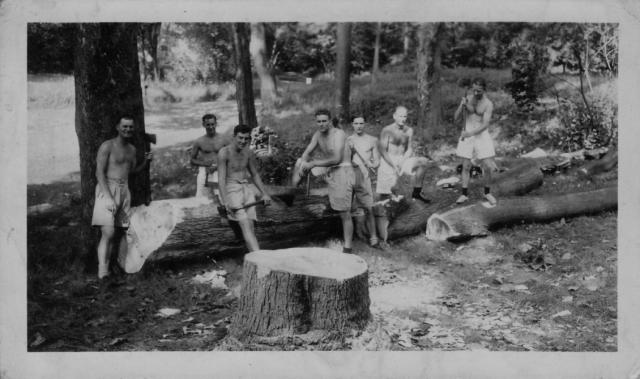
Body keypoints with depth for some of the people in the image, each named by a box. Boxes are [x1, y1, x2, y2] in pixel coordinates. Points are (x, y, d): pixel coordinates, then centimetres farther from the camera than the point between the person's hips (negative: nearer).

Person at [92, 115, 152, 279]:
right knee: (108, 232, -15)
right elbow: (99, 172, -12)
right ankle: (102, 273, -16)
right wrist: (108, 197, -21)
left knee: (121, 231, 7)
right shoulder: (107, 146, -7)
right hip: (107, 189, -7)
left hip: (124, 190, 7)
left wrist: (145, 161, 7)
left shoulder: (132, 149, 15)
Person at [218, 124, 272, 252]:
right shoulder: (224, 152, -6)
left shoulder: (248, 153, 11)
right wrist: (225, 201, -22)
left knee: (250, 226, -5)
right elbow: (221, 178, -12)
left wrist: (265, 193, 16)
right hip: (232, 189, -6)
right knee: (245, 224, -20)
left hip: (247, 188, 6)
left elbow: (255, 174, 23)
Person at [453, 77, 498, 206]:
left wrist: (471, 133, -33)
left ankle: (487, 193, 17)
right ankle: (464, 194, 13)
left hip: (482, 135, -2)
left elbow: (485, 125, -19)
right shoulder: (466, 99, 0)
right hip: (466, 135, 2)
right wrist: (462, 106, -21)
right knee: (466, 166, 3)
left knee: (487, 167, -4)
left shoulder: (488, 104, -9)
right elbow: (456, 118, -3)